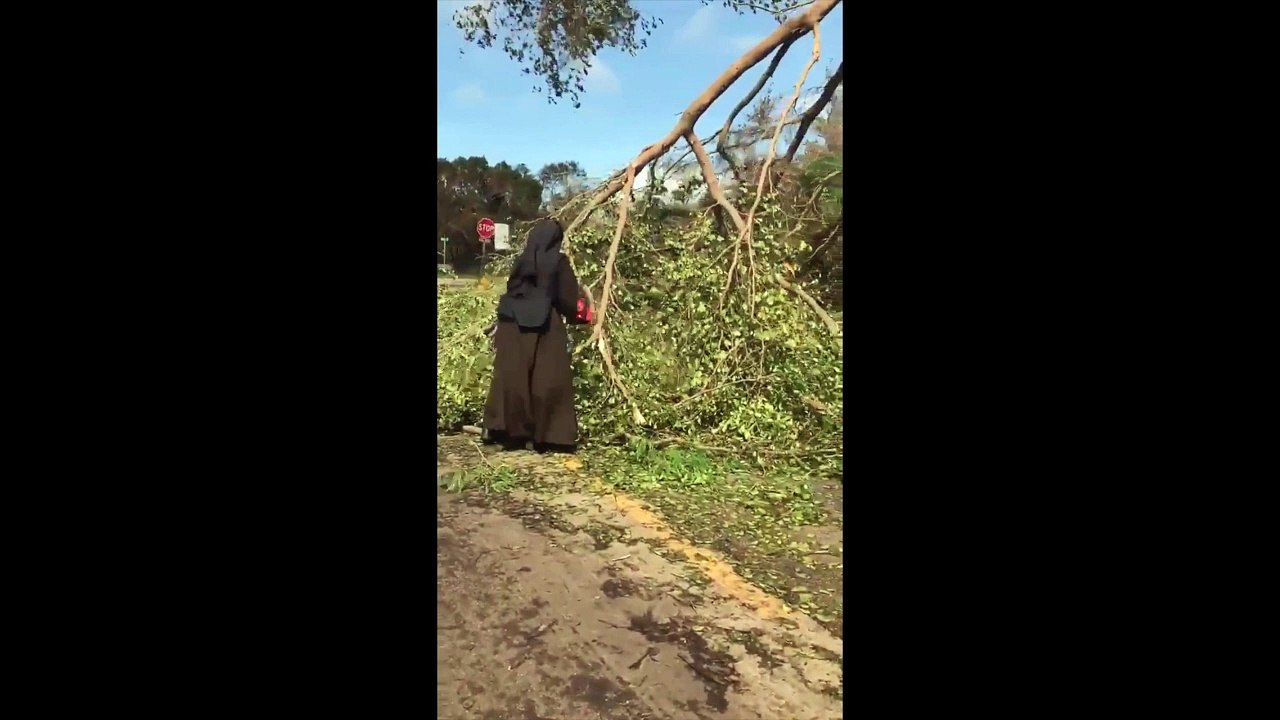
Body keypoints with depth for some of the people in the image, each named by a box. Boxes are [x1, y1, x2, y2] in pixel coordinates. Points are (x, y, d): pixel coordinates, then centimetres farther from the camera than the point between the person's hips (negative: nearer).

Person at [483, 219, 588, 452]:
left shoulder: (521, 261, 8)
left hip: (514, 327, 4)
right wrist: (573, 316, 18)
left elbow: (511, 292, 10)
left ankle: (511, 433, 10)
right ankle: (548, 436, 3)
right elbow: (567, 298, -2)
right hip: (547, 328, -4)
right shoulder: (559, 263, -3)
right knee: (548, 382, 2)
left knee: (514, 379, 7)